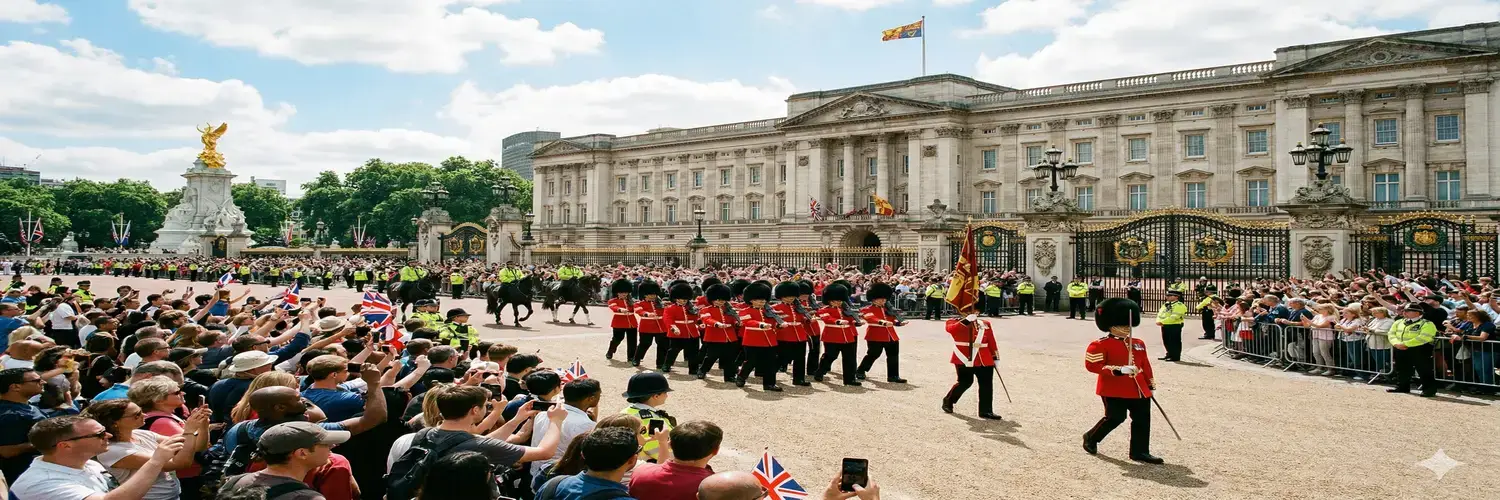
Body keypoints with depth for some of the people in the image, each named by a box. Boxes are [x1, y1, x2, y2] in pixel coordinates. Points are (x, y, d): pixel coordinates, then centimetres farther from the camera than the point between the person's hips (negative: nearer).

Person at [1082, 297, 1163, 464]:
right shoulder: (1100, 345, -9)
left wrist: (1151, 382, 21)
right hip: (1114, 390, -7)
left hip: (1139, 389, 7)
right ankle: (1090, 438, 18)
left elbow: (1145, 364, 21)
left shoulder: (1138, 343, 12)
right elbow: (1092, 365, -16)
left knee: (1142, 419, 5)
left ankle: (1140, 452, 16)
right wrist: (1119, 370, -22)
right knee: (1115, 418, -5)